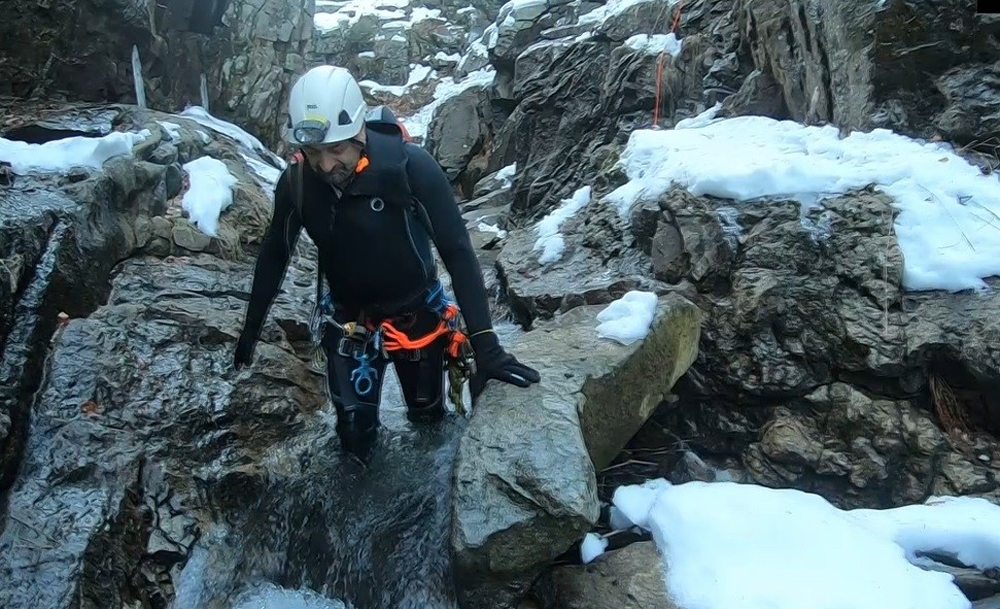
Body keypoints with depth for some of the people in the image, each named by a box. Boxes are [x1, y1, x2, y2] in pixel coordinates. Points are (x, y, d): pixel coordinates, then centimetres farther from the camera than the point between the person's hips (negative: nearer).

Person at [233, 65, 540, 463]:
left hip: (417, 313, -2)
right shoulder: (295, 183, -17)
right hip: (348, 320, 2)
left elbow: (457, 252, -26)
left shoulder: (411, 167, -28)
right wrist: (251, 327, 9)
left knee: (428, 415, 15)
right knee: (355, 434, 1)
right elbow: (274, 255, 1)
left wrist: (485, 344, -31)